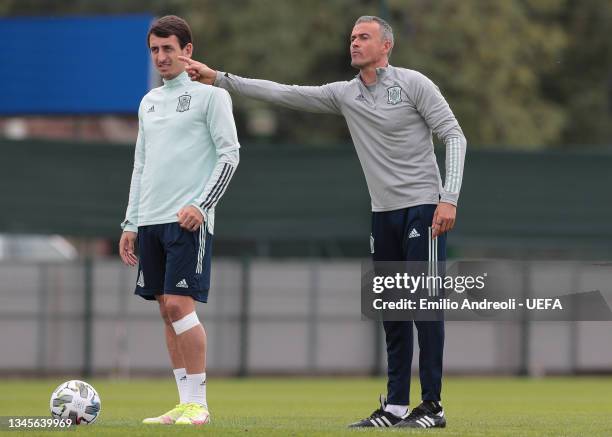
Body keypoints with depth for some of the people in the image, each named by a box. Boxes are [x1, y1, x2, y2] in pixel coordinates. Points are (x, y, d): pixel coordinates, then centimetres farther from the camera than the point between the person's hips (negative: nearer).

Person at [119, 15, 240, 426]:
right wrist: (131, 223, 16)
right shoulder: (149, 102, 18)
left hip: (188, 219, -7)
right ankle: (185, 404, 7)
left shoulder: (210, 94, -2)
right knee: (168, 309, 5)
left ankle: (198, 403, -10)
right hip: (151, 219, 7)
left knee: (180, 303, -14)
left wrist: (200, 205, -15)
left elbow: (229, 154, -6)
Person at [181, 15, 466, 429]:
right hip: (383, 213, 6)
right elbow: (283, 93, 10)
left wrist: (449, 199, -17)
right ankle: (395, 407, 10)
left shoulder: (414, 84, -6)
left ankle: (432, 407, -6)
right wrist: (220, 79, 5)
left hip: (423, 209, -6)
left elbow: (454, 136, -8)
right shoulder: (345, 94, 10)